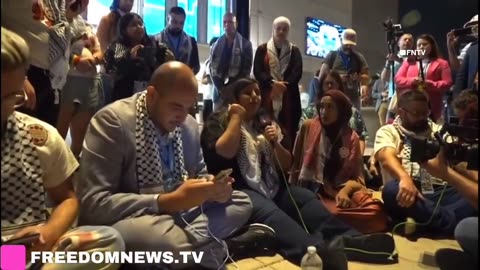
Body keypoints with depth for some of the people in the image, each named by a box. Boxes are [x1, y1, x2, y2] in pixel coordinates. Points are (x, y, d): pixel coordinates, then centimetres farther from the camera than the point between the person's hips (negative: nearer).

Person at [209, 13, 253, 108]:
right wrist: (220, 87, -6)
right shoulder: (216, 45, 13)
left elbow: (247, 68, -2)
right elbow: (212, 67, 7)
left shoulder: (245, 44, 5)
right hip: (219, 89, 3)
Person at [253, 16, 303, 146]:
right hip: (267, 94, -1)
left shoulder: (294, 50, 14)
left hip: (288, 95, 1)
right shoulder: (262, 49, 10)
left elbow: (298, 72, 1)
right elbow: (257, 71, -1)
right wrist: (272, 83, -17)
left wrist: (284, 84, -16)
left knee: (288, 131, -4)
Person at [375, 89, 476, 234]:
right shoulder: (387, 132, 8)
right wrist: (405, 178, -35)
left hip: (439, 192, 4)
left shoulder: (438, 131, 22)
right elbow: (387, 157, -13)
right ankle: (451, 222, -32)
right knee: (392, 190, -37)